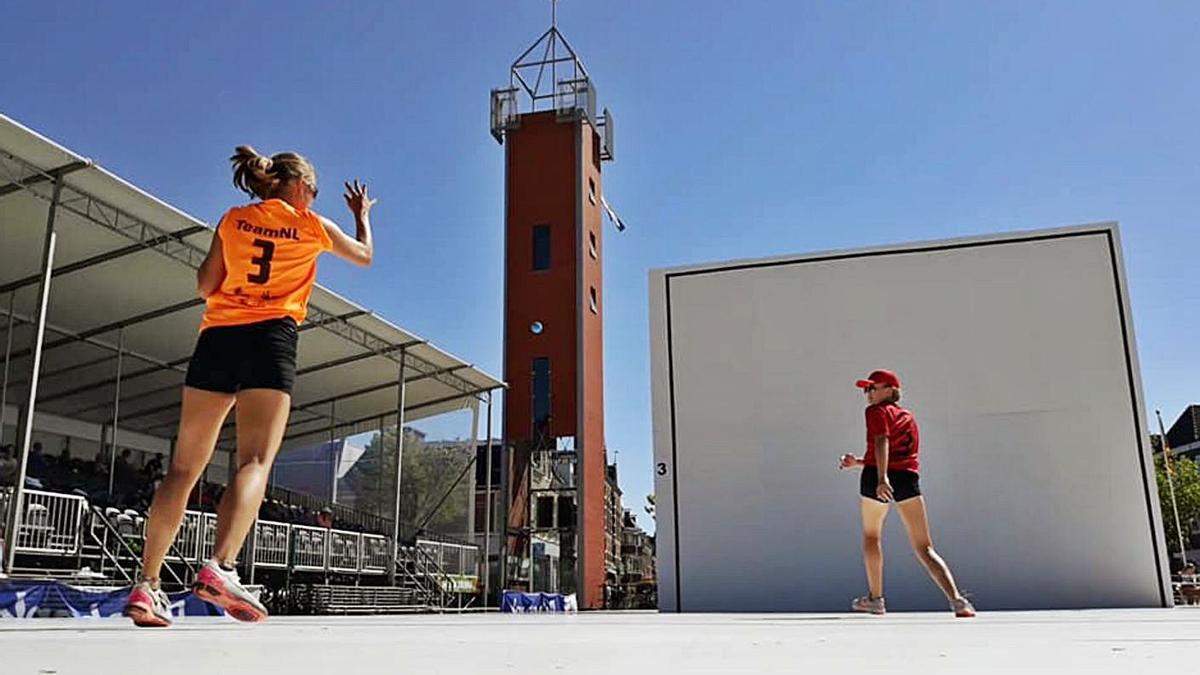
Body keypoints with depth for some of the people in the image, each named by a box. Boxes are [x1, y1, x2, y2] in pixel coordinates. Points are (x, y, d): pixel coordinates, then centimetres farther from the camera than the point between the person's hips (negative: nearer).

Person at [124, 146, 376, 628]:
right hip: (270, 338, -3)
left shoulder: (233, 220, 16)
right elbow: (365, 255, 27)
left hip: (217, 337, 4)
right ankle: (220, 568, -35)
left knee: (184, 468, 5)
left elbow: (205, 286, 17)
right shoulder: (311, 225, 11)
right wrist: (362, 214, 43)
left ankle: (147, 584, 0)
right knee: (255, 462, -14)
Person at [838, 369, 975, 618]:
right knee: (924, 548, 3)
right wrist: (858, 463, 34)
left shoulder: (877, 411, 5)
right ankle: (956, 599, -15)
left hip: (876, 478, -5)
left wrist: (881, 478, -28)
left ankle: (875, 598, 26)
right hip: (908, 478, 5)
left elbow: (882, 442, -15)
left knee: (871, 536, 20)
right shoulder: (909, 418, 27)